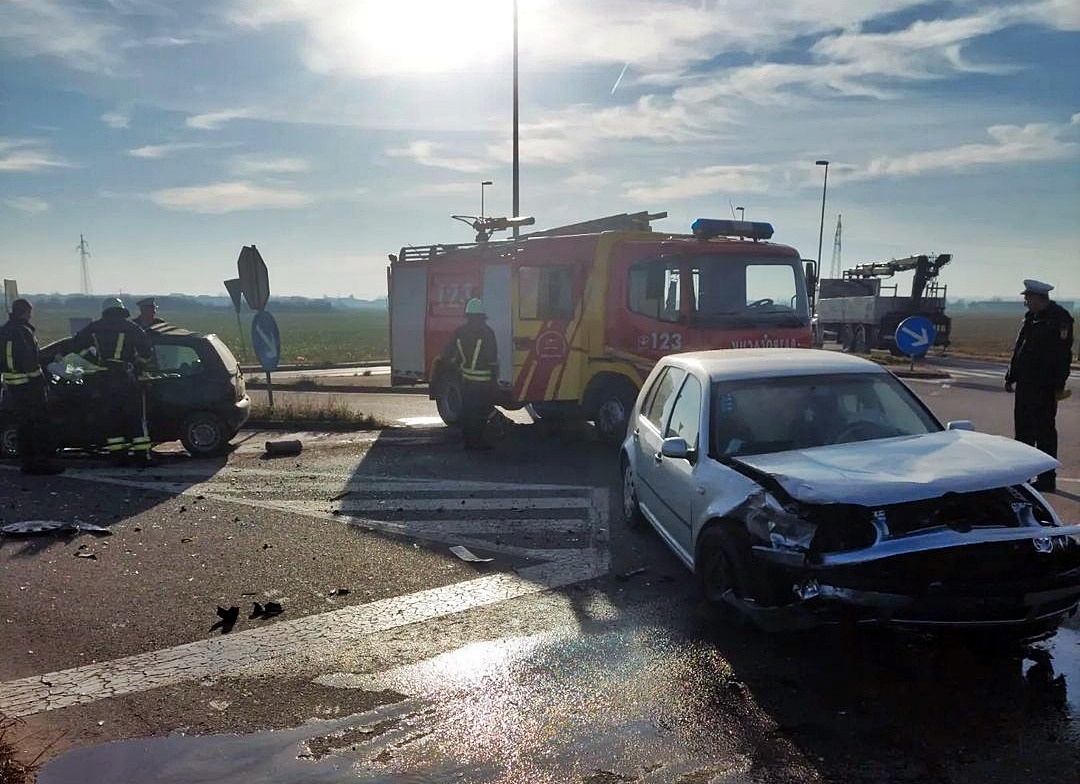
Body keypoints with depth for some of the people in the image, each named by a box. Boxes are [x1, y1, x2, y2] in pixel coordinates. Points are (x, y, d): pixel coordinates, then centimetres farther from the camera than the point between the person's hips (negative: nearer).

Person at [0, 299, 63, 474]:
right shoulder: (23, 330, -16)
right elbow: (31, 359, -19)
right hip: (31, 383, -8)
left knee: (24, 424, 15)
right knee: (40, 423, -2)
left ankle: (26, 462, 18)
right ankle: (41, 461, -3)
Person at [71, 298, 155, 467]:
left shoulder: (95, 328, 11)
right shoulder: (129, 327, -1)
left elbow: (75, 344, 16)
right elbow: (147, 351, -4)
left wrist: (96, 360, 19)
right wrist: (137, 367, 11)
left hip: (106, 378, 4)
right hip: (126, 376, -4)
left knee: (112, 416, 11)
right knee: (136, 417, 1)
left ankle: (118, 456, 10)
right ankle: (141, 456, -2)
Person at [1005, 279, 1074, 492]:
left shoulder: (1060, 318, -12)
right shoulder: (1031, 317, 14)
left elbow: (1063, 353, -17)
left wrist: (1059, 385, -20)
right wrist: (1011, 377, 18)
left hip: (1044, 386, -9)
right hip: (1025, 383, 9)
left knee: (1044, 431, -2)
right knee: (1023, 429, 14)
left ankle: (1047, 479, 5)